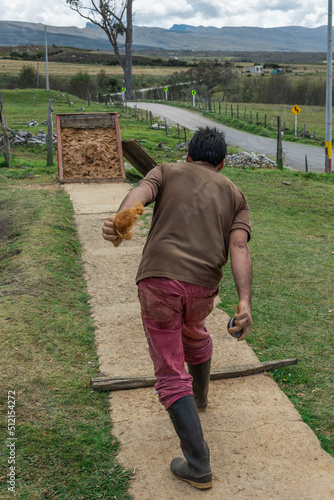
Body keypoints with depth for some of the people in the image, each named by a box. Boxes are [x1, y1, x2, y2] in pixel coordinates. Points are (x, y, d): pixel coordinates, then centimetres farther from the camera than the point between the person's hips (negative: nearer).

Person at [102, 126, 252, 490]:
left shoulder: (166, 172, 16)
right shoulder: (234, 195, 19)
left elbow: (139, 193, -10)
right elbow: (239, 247, 0)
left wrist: (118, 221, -31)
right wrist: (244, 302, -12)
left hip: (158, 280, -3)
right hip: (203, 288, 3)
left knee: (171, 377, 8)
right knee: (194, 331, 37)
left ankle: (198, 466, 7)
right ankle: (200, 395, 60)